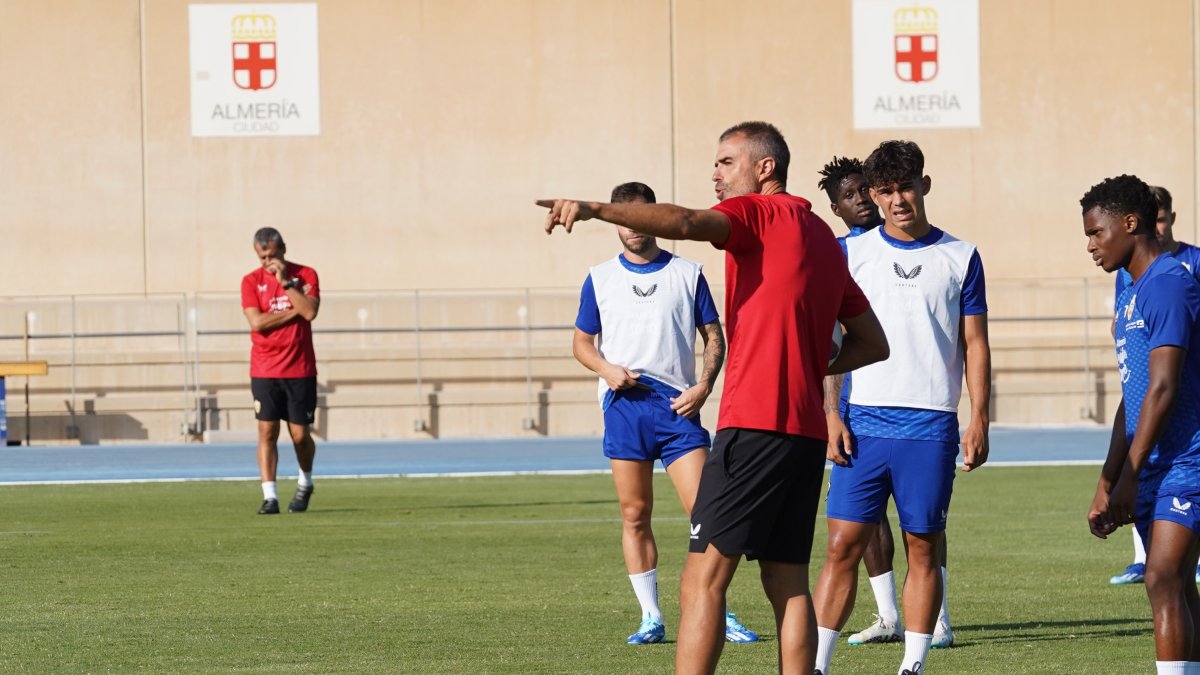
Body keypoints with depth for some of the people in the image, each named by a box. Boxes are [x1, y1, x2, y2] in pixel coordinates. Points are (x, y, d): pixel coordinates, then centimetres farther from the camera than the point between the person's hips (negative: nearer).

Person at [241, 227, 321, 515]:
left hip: (300, 369, 0)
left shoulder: (305, 275, 1)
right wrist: (294, 311, -11)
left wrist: (285, 282, -15)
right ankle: (269, 497, -8)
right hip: (264, 370, 0)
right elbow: (257, 322, -11)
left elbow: (310, 312, -14)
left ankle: (305, 483, 29)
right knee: (267, 431, -7)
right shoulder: (251, 281, 2)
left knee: (300, 434, 3)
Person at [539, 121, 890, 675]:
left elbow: (685, 223, -24)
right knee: (787, 583, 9)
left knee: (703, 579, -9)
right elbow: (872, 343, 26)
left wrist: (595, 209, -33)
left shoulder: (759, 213, -2)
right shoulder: (824, 238, 22)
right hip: (806, 429, 9)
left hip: (755, 425, -9)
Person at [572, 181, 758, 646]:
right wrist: (607, 368, -5)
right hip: (624, 404, 1)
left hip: (677, 404, -1)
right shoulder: (600, 279, 11)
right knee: (634, 516, 2)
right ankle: (651, 618, 9)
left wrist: (704, 386, -7)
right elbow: (581, 342, 16)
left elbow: (714, 337, 10)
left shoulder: (688, 274, 8)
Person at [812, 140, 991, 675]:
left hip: (931, 426, 0)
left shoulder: (960, 258, 7)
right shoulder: (851, 253, 7)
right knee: (843, 544, -4)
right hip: (864, 423, 0)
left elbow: (975, 344, 8)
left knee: (923, 548, 2)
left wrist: (979, 420, 1)